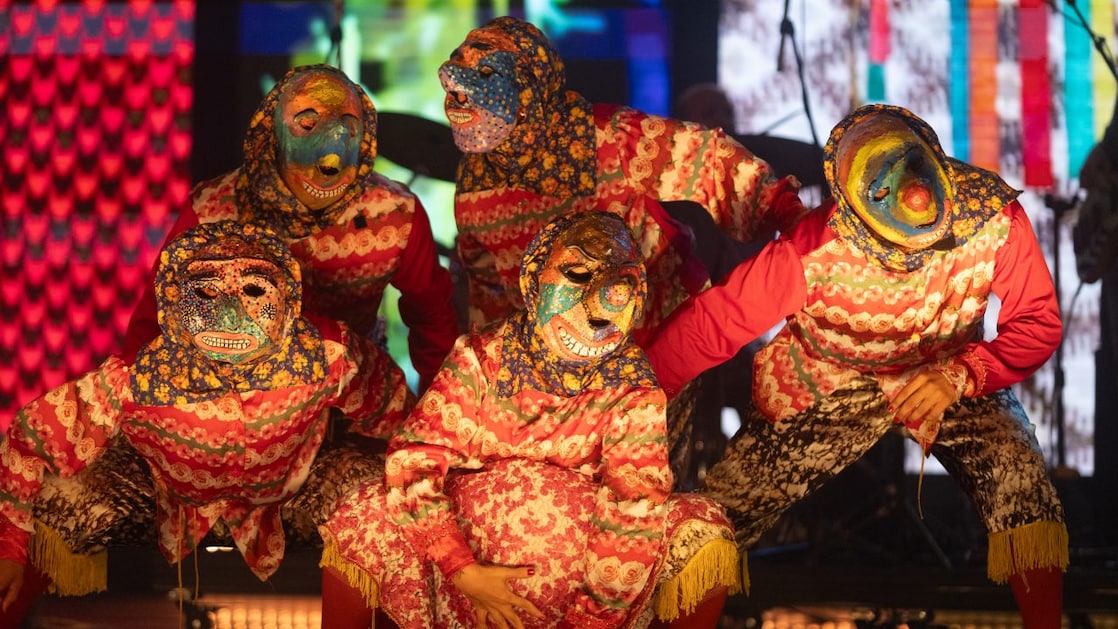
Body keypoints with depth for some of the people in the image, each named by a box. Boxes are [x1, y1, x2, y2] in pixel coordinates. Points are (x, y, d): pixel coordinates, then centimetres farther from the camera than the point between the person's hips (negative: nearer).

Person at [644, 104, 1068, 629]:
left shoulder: (993, 218, -28)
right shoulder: (814, 252, -32)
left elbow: (1038, 323, -16)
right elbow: (708, 325, -26)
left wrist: (960, 374, -30)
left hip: (949, 374, 1)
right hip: (826, 382, 0)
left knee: (1020, 480, -26)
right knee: (716, 518, -6)